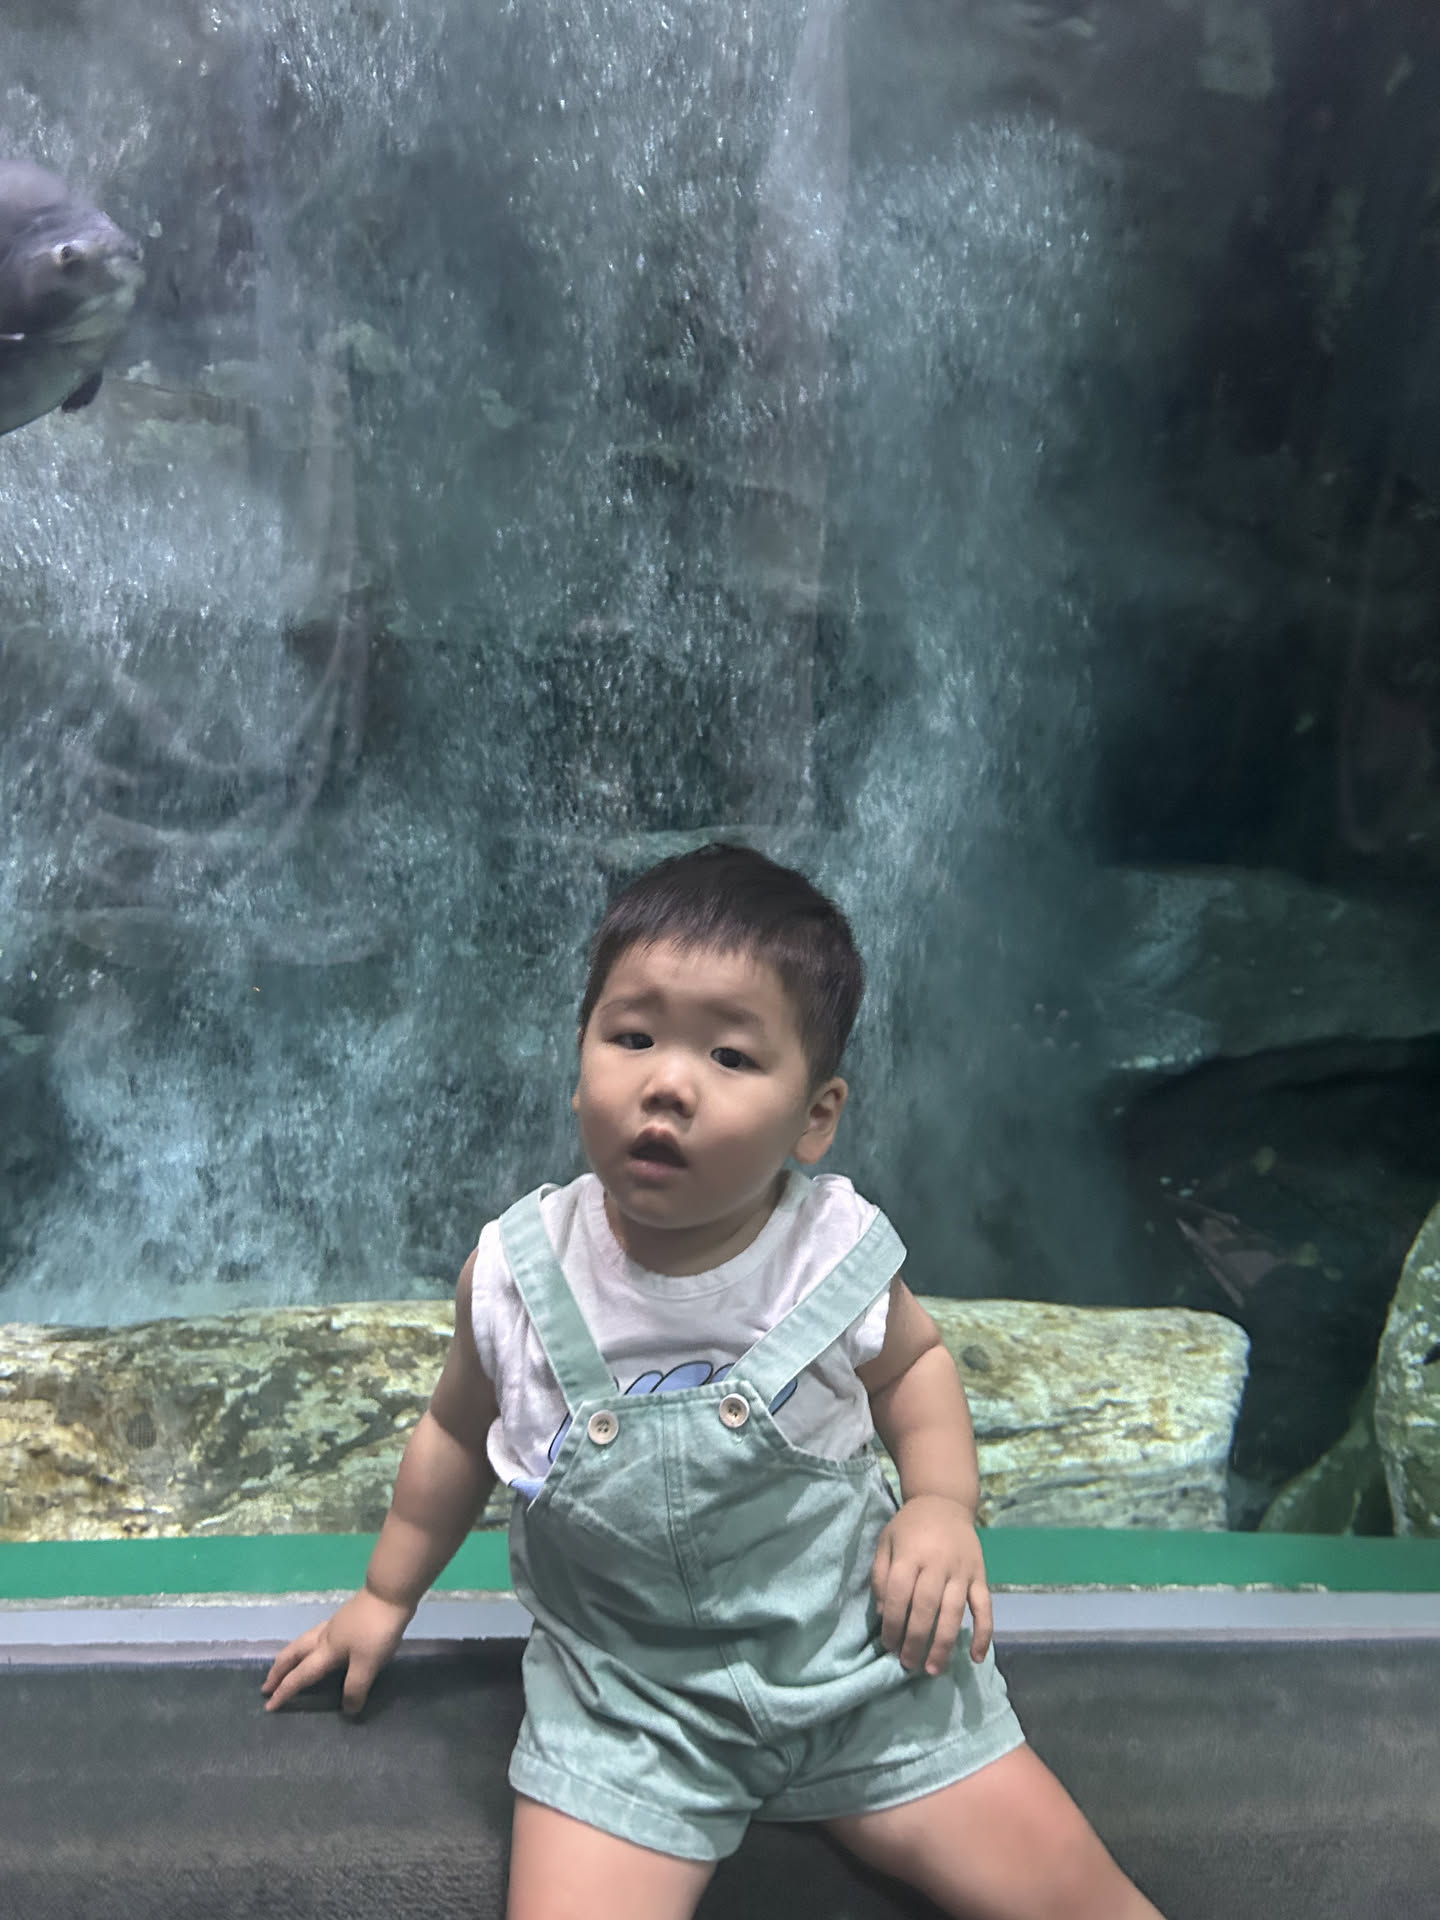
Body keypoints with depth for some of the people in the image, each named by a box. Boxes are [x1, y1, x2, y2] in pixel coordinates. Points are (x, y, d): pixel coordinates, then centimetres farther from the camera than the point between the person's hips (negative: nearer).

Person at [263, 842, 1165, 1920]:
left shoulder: (838, 1253, -15)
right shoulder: (516, 1276, -14)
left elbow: (912, 1362, 8)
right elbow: (461, 1430, 7)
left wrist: (943, 1501, -9)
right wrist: (388, 1596, 18)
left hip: (859, 1660, 0)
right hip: (628, 1696, 0)